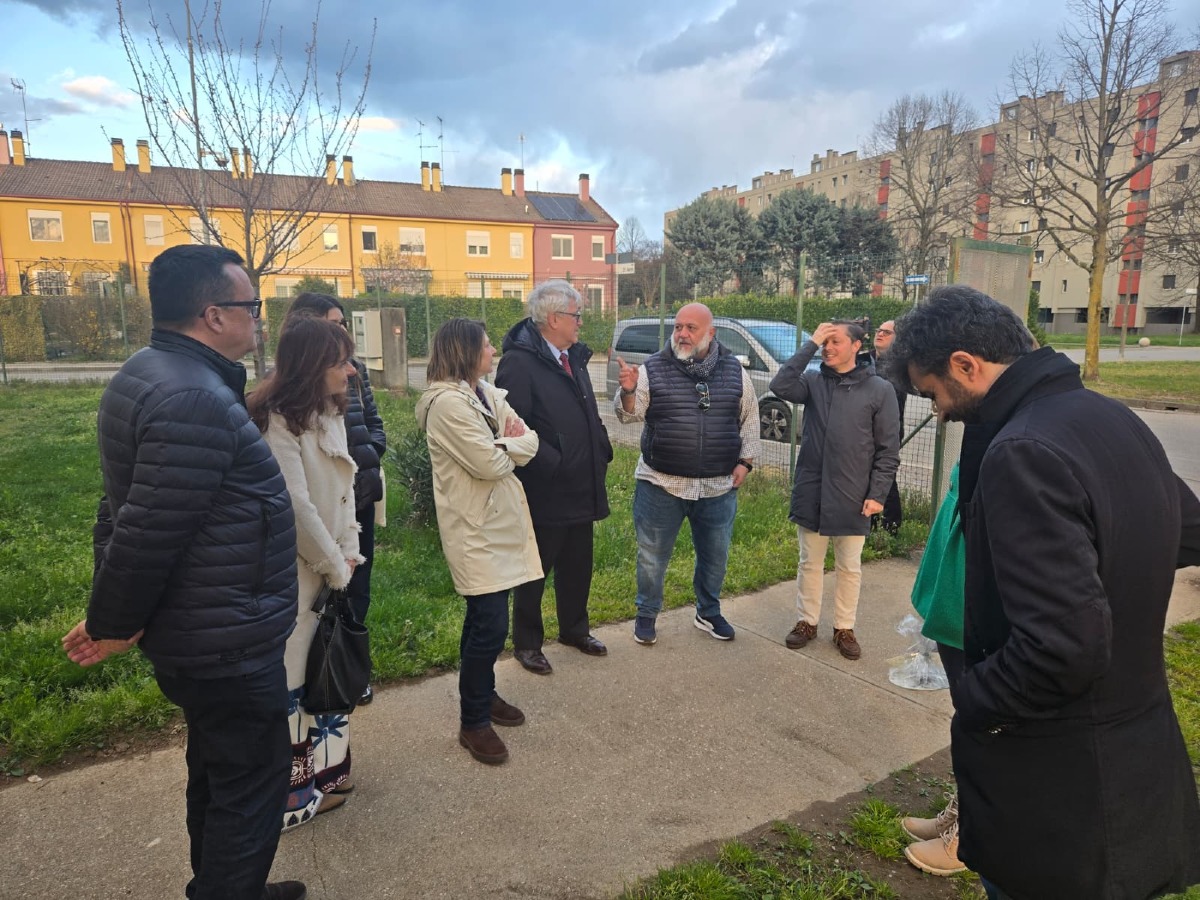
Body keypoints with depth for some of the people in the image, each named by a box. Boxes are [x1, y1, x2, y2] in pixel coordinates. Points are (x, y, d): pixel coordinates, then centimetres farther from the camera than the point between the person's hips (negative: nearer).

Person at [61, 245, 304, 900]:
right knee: (252, 783, 7)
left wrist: (111, 615, 13)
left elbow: (125, 509, 12)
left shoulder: (150, 374, 8)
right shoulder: (194, 401, -26)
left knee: (218, 772, 25)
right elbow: (146, 532, -26)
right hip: (229, 643, -10)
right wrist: (113, 626, -10)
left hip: (193, 632, 10)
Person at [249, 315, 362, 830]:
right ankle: (291, 792, 19)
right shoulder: (276, 423, -19)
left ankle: (325, 773, 32)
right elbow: (297, 507, -20)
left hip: (329, 566, 9)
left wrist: (349, 556, 3)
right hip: (292, 572, -8)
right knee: (289, 679, 3)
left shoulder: (329, 414, 8)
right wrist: (336, 569, -10)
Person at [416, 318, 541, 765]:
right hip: (474, 529, -8)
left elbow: (530, 444, 7)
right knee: (491, 624, -6)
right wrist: (511, 445, -1)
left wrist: (503, 445, -13)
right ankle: (473, 723, 10)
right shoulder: (448, 402, -18)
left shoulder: (488, 394, 10)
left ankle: (483, 695, 35)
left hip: (498, 520, 8)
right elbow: (489, 465, -21)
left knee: (483, 617, 19)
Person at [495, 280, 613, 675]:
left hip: (581, 489, 8)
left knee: (577, 566, 20)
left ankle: (575, 629, 39)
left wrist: (601, 453, 8)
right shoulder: (519, 362, -16)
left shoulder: (574, 357, 11)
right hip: (544, 493, -8)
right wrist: (552, 464, -22)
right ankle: (526, 643, 26)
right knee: (535, 570, 8)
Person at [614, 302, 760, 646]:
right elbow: (630, 414, -8)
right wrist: (628, 390, -28)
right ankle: (646, 614, 29)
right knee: (652, 555, 9)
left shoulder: (734, 371, 2)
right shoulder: (653, 369, -4)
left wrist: (745, 461, 5)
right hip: (661, 484, -2)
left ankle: (708, 613, 37)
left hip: (719, 487, 2)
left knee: (715, 555, 16)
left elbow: (749, 419, 11)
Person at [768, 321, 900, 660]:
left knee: (849, 567, 12)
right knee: (810, 563, 14)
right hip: (810, 493, 2)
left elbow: (888, 451, -3)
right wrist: (810, 344, -17)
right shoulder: (813, 382, 1)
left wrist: (877, 494, -9)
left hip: (852, 499, -2)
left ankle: (844, 628, 28)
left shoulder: (879, 390, -5)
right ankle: (807, 621, 30)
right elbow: (780, 386, -20)